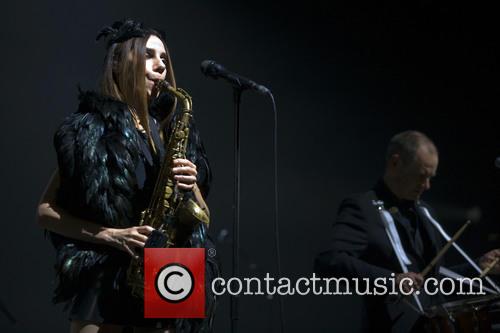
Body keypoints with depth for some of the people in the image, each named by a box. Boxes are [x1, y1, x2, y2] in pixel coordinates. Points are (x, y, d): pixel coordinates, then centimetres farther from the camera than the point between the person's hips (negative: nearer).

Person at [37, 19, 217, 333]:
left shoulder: (173, 131, 12)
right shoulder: (91, 128, -1)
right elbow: (46, 211, -2)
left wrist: (191, 187, -8)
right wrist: (112, 235, -14)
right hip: (105, 276, -4)